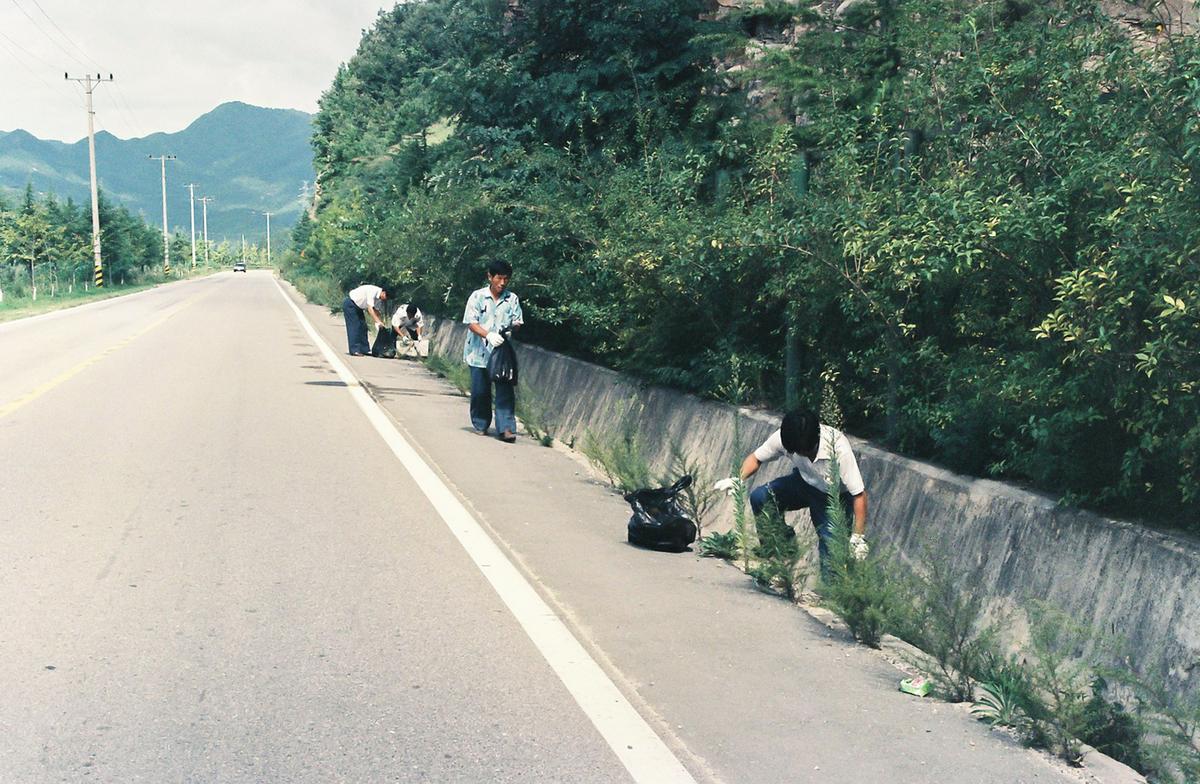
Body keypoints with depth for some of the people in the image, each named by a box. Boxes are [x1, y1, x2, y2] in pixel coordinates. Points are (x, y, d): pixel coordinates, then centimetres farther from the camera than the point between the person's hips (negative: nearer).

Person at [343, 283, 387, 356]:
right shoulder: (373, 291, -31)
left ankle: (364, 349, 9)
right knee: (354, 327, -13)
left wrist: (381, 323, -10)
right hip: (349, 304, -9)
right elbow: (370, 309, -36)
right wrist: (378, 322, -40)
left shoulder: (379, 298, -5)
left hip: (358, 306, 9)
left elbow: (376, 311, 1)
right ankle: (354, 350, -12)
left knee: (363, 327, 5)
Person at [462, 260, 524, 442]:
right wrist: (489, 335, -23)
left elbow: (518, 322, 8)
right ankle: (480, 425, 23)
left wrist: (512, 329, -17)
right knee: (480, 391, 6)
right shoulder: (478, 296, -2)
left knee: (505, 391, -7)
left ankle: (506, 428, -8)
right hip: (480, 352, -1)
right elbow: (471, 323, -7)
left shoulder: (512, 299, 4)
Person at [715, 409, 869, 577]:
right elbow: (756, 458, -7)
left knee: (831, 545, -21)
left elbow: (859, 494, -30)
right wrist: (739, 479, -26)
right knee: (759, 498, -20)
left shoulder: (839, 448, -35)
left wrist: (858, 537, -32)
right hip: (804, 482, 4)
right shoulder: (783, 438, -24)